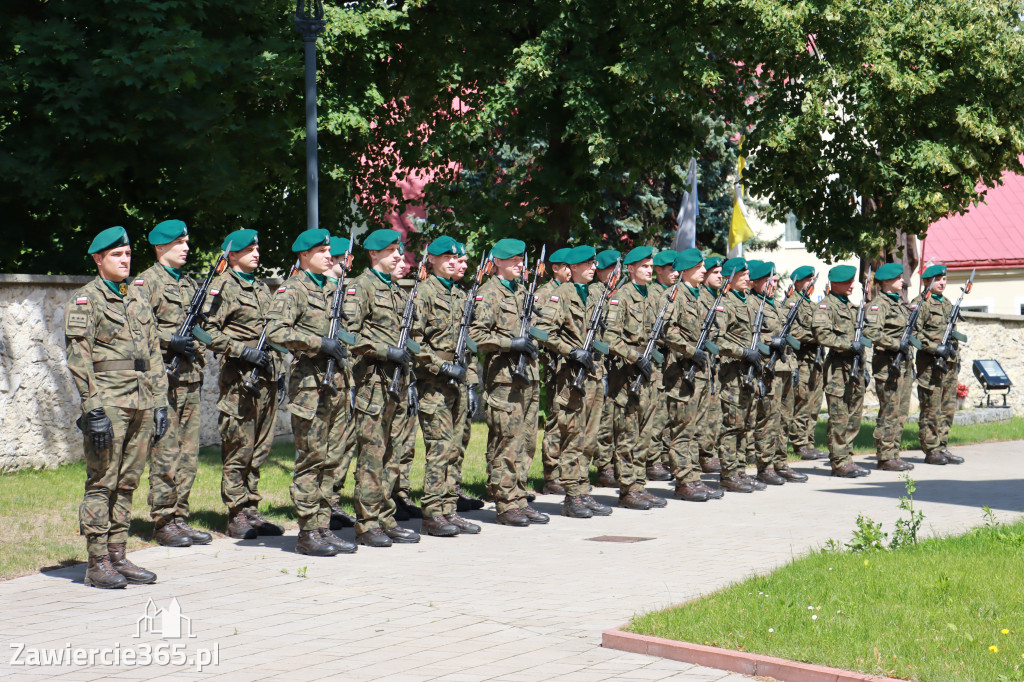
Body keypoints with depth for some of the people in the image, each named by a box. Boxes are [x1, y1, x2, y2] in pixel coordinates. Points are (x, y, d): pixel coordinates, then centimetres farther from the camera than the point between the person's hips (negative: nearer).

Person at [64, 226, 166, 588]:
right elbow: (79, 360, -10)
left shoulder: (138, 299, 17)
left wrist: (160, 403, 12)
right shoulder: (85, 301, -3)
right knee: (101, 483, -4)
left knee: (127, 484, 9)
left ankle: (118, 556, 15)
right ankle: (98, 564, 0)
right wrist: (93, 409, -16)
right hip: (108, 404, -6)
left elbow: (154, 354, 19)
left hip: (141, 405, 6)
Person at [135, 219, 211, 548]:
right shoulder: (146, 283, -5)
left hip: (190, 379, 7)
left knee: (188, 453, 8)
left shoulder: (190, 283, 18)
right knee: (165, 454, -5)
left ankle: (179, 518, 15)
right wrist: (171, 343, -20)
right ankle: (163, 523, 1)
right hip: (163, 380, -7)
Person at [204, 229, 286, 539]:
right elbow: (208, 331, -13)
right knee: (238, 450, -4)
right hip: (239, 378, -7)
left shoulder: (261, 288, 19)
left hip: (266, 376, 7)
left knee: (260, 449, 9)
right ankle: (237, 516, 2)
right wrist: (243, 351, -19)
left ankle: (252, 511, 16)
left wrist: (279, 369, 18)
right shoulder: (223, 287, -5)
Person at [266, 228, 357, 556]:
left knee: (331, 459, 8)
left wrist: (341, 351, 14)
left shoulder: (328, 289, 19)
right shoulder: (292, 289, -6)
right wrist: (321, 344, -19)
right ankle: (307, 534, 0)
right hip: (310, 384, -8)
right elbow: (276, 331, -20)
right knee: (311, 460, -5)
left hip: (334, 384, 8)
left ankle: (323, 527, 14)